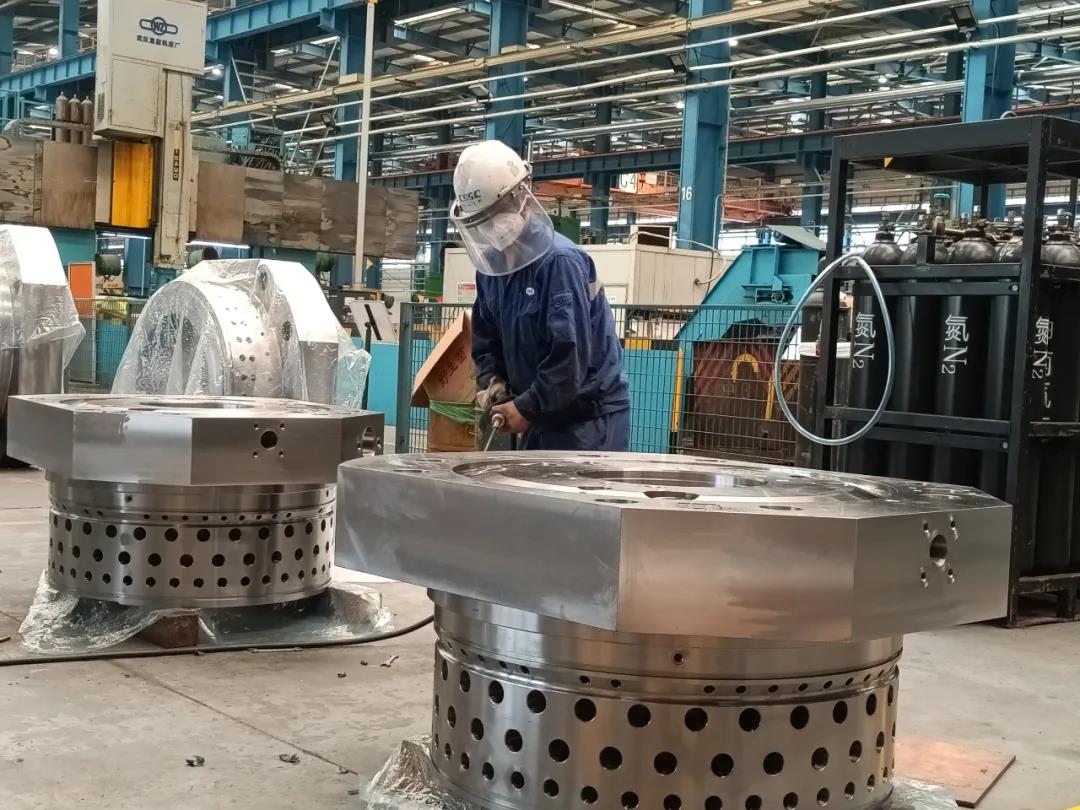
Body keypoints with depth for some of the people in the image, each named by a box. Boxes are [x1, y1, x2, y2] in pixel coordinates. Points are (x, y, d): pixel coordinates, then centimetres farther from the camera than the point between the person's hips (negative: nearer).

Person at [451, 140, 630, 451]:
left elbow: (570, 354, -25)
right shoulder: (491, 265, 4)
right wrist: (492, 381, -1)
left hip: (588, 414, -8)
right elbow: (485, 338, 16)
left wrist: (527, 407, -19)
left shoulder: (561, 262, -22)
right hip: (543, 412, 9)